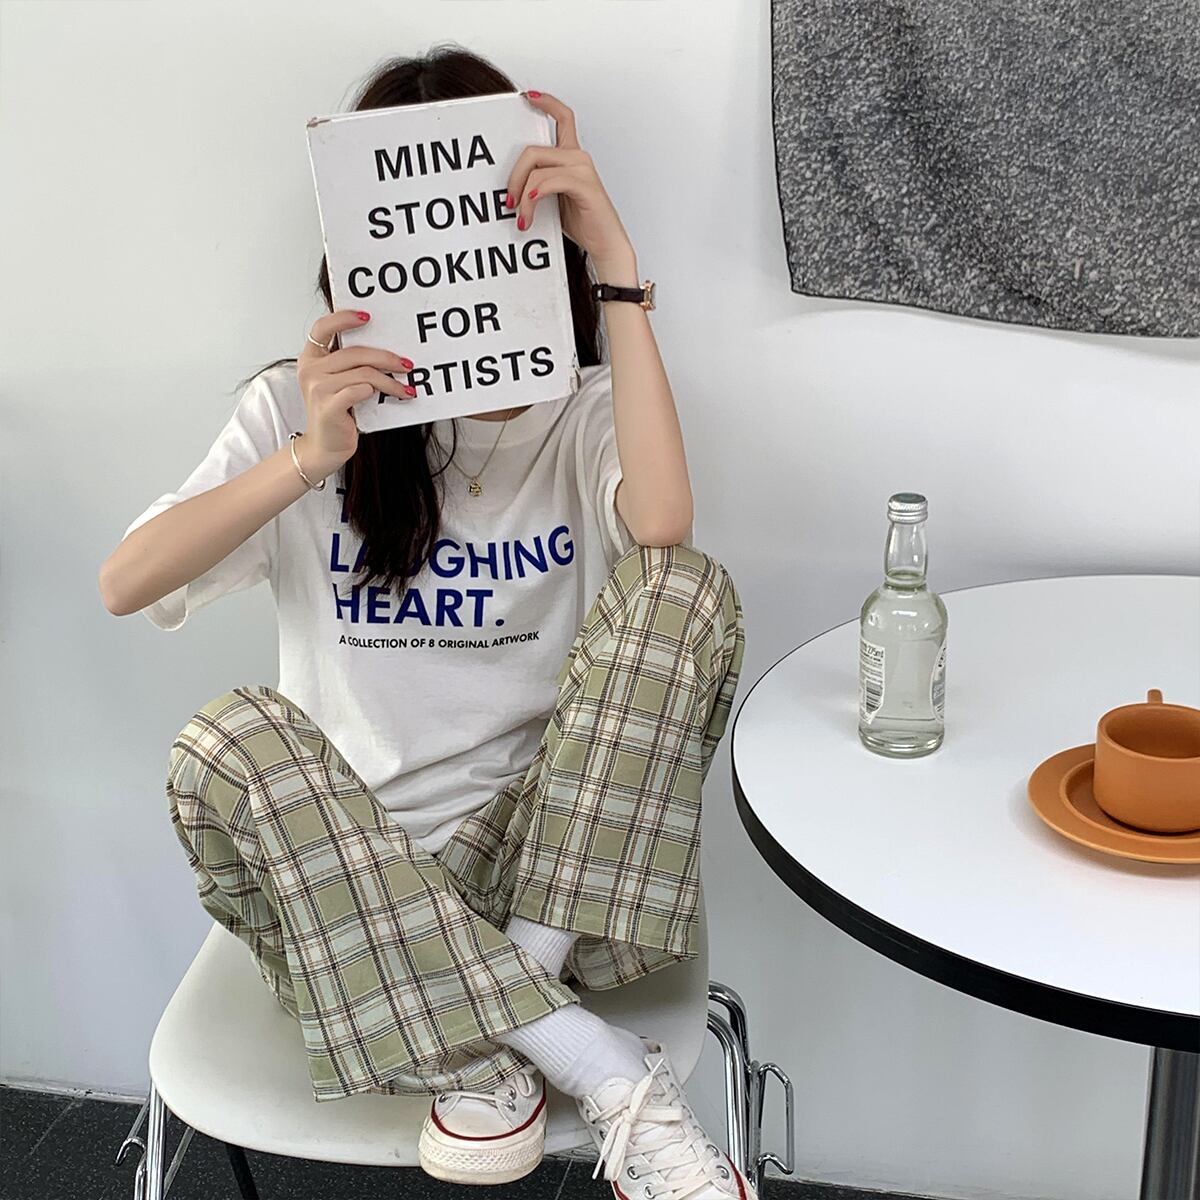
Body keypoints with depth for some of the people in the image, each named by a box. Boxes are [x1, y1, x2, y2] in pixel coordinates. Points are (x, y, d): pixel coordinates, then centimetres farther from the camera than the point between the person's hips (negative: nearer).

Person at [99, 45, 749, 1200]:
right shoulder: (302, 407, 5)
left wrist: (616, 268, -22)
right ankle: (609, 1078, -29)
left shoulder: (583, 408, 3)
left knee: (683, 589, -22)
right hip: (344, 865, 1)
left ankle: (491, 1048, -24)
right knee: (230, 739, -30)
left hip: (549, 849, 0)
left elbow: (660, 526, -23)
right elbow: (124, 584, -9)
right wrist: (308, 460, -23)